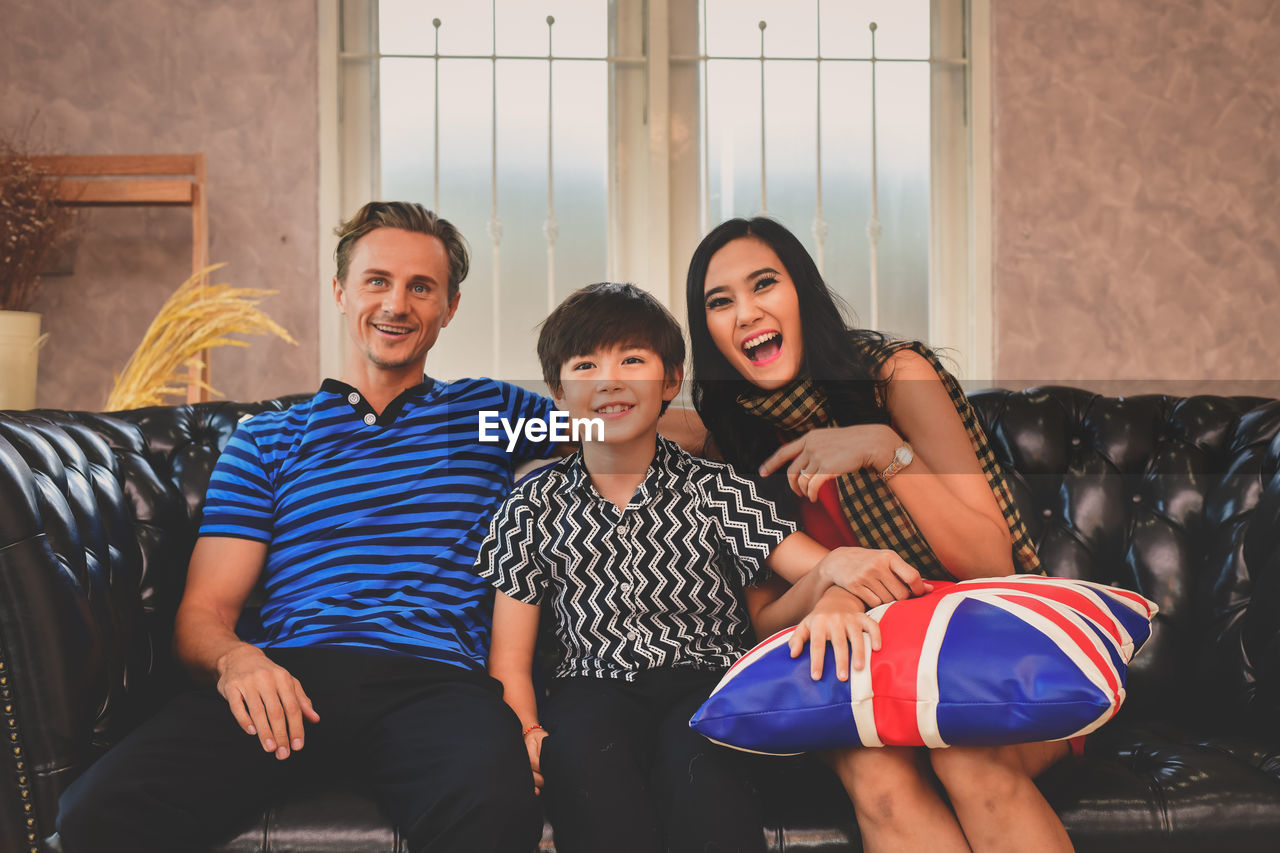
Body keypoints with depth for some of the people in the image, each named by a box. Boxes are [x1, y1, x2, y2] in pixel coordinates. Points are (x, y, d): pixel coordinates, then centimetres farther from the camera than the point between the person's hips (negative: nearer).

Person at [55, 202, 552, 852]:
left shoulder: (488, 410, 23)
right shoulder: (265, 441, 22)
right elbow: (203, 613, 13)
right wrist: (235, 659, -10)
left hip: (431, 679, -2)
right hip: (288, 678, 2)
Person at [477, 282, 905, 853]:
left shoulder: (714, 489, 10)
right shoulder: (534, 508, 12)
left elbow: (821, 567, 2)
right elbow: (509, 659, 9)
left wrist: (834, 575, -24)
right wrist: (526, 731, -13)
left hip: (706, 680, 0)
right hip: (595, 685, 1)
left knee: (697, 761, -35)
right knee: (584, 747, -34)